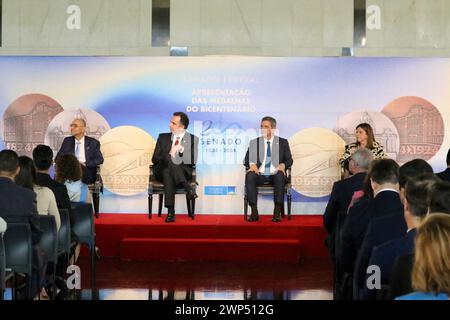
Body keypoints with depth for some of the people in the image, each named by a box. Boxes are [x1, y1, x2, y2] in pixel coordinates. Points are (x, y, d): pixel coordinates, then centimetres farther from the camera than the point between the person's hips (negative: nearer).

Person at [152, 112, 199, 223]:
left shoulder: (193, 139, 8)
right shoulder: (163, 137, 15)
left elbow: (192, 161, -4)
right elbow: (155, 159, 6)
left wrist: (175, 155, -15)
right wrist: (169, 155, -11)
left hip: (183, 172, -2)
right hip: (162, 171, 2)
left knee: (168, 173, -37)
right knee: (168, 159, -34)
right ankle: (187, 187, -43)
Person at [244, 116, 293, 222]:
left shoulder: (283, 142, 15)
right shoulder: (254, 142, 17)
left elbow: (289, 160, 9)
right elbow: (247, 159, 10)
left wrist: (283, 165, -15)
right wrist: (252, 164, -15)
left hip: (275, 175, -1)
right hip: (260, 175, 1)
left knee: (280, 176, -36)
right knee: (249, 175, -32)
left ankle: (277, 212, -36)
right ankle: (254, 211, -33)